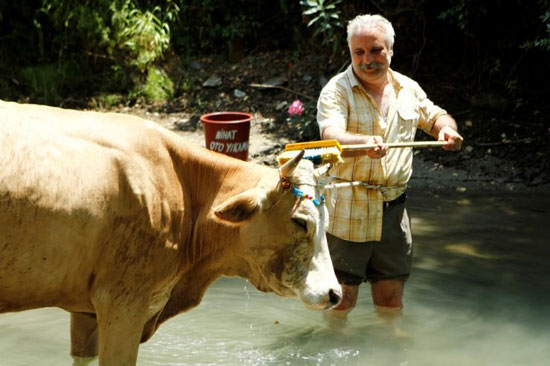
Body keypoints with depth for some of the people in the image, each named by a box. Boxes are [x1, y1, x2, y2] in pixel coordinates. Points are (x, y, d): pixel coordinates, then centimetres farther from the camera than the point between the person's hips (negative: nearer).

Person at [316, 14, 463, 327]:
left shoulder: (408, 88, 10)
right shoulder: (337, 90, -7)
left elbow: (436, 116, 25)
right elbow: (331, 135, -24)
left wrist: (447, 128, 0)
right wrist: (365, 144, -45)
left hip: (394, 209, 4)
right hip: (347, 212, -4)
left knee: (391, 296, 12)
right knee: (341, 296, 2)